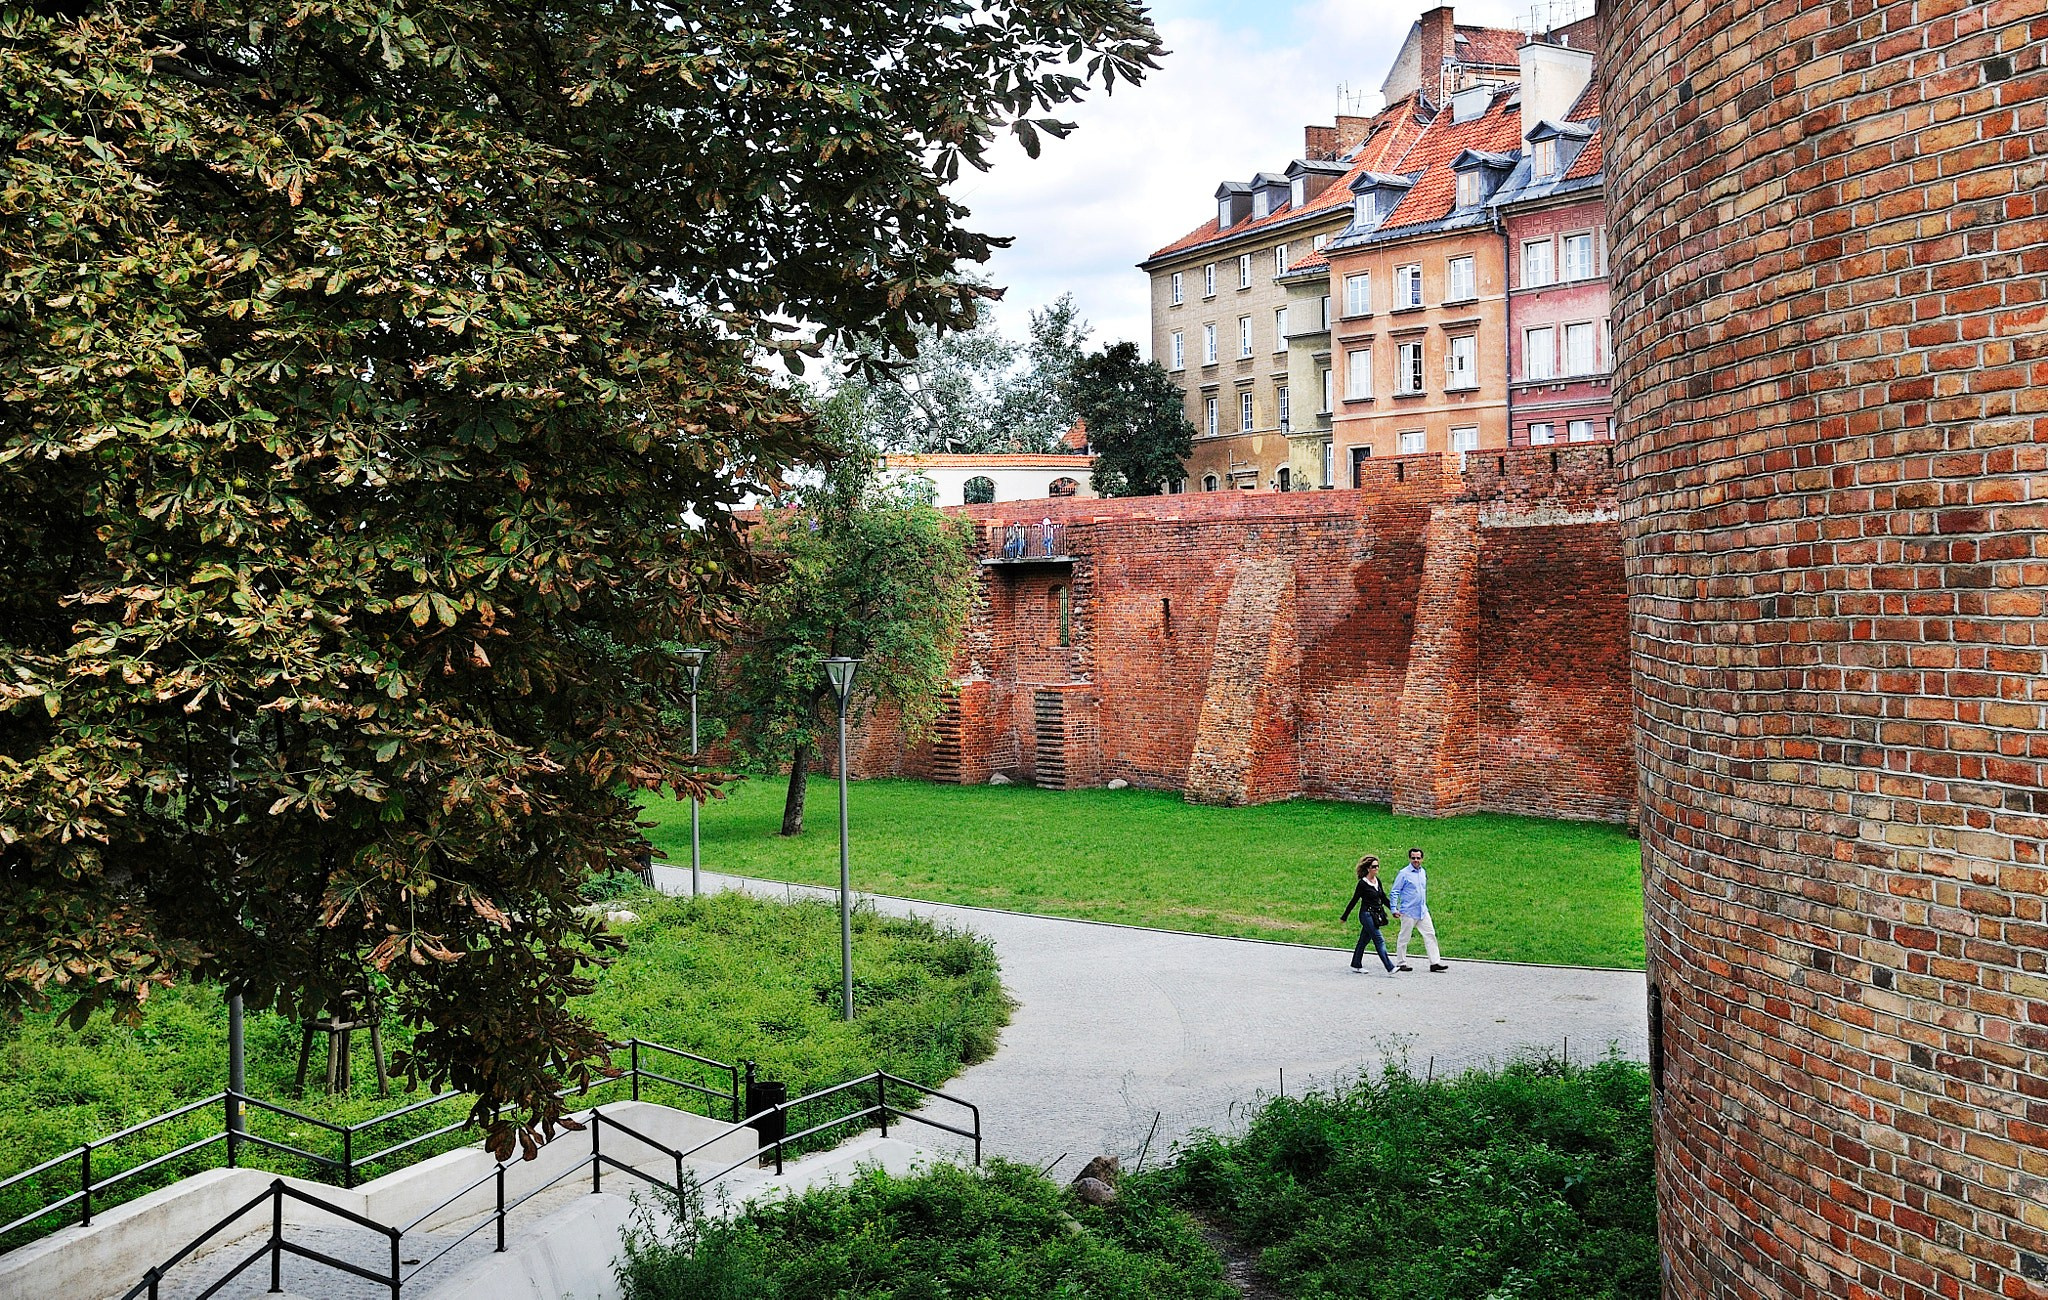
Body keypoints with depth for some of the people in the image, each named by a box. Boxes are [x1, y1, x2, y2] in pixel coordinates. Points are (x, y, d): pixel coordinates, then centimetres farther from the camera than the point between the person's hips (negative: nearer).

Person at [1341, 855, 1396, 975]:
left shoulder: (1377, 881, 8)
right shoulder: (1363, 883, -13)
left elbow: (1383, 898, 17)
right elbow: (1354, 901, -8)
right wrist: (1344, 917, -4)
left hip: (1376, 915, 7)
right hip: (1367, 915, -7)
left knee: (1364, 940, 14)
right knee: (1379, 940, -10)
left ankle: (1356, 965, 24)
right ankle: (1390, 968, -12)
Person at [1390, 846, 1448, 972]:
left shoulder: (1423, 872, 11)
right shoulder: (1404, 873, -9)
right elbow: (1395, 892, -8)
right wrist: (1394, 909, -15)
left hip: (1422, 911, 6)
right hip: (1408, 912, -6)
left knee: (1430, 935, 0)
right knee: (1404, 937, 2)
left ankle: (1435, 963, 1)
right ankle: (1400, 963, 12)